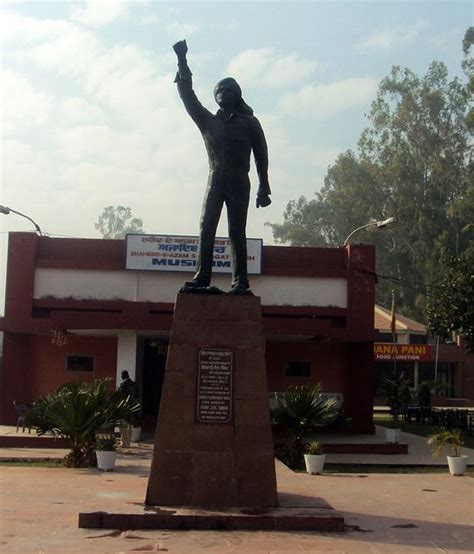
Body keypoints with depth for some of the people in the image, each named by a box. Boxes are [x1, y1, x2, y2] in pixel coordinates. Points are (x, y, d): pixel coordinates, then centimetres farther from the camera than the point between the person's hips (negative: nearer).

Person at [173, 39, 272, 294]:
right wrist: (182, 62, 7)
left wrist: (264, 189, -2)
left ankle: (240, 281, -9)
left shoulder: (249, 123, 10)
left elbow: (261, 156, 6)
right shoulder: (208, 121, 17)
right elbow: (188, 97, 12)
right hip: (215, 179, 3)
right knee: (206, 227, -8)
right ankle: (201, 276, -10)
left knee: (236, 231, -7)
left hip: (239, 181, -3)